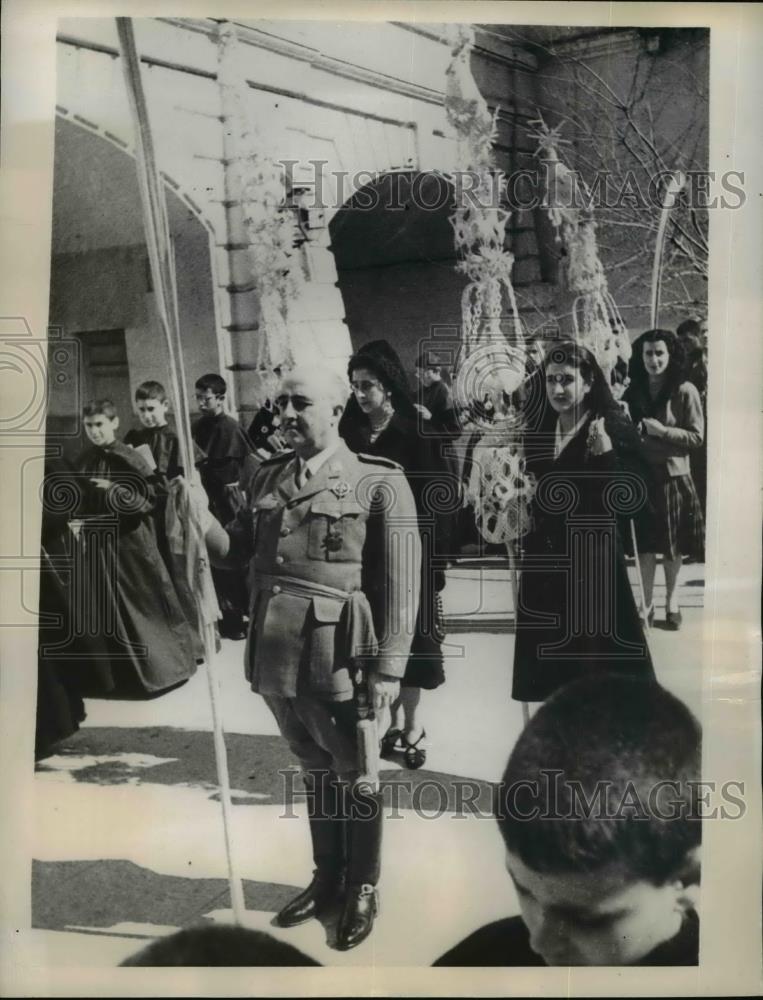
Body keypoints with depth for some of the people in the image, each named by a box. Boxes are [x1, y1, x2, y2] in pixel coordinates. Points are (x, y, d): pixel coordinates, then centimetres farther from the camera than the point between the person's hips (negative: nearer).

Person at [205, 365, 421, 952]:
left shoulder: (380, 482, -9)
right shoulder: (269, 476, 8)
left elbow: (400, 581, -12)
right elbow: (238, 549, 10)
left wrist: (389, 667, -15)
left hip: (339, 659, -5)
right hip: (277, 655, 5)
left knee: (353, 776, 14)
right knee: (315, 771, 22)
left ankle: (362, 889, 37)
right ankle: (327, 879, 43)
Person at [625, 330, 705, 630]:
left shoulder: (685, 391, -6)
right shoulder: (634, 391, 6)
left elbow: (697, 437, -7)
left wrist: (662, 431, -17)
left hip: (673, 476, -2)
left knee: (673, 545, 8)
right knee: (645, 543, 5)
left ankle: (671, 601, 23)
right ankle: (647, 603, 17)